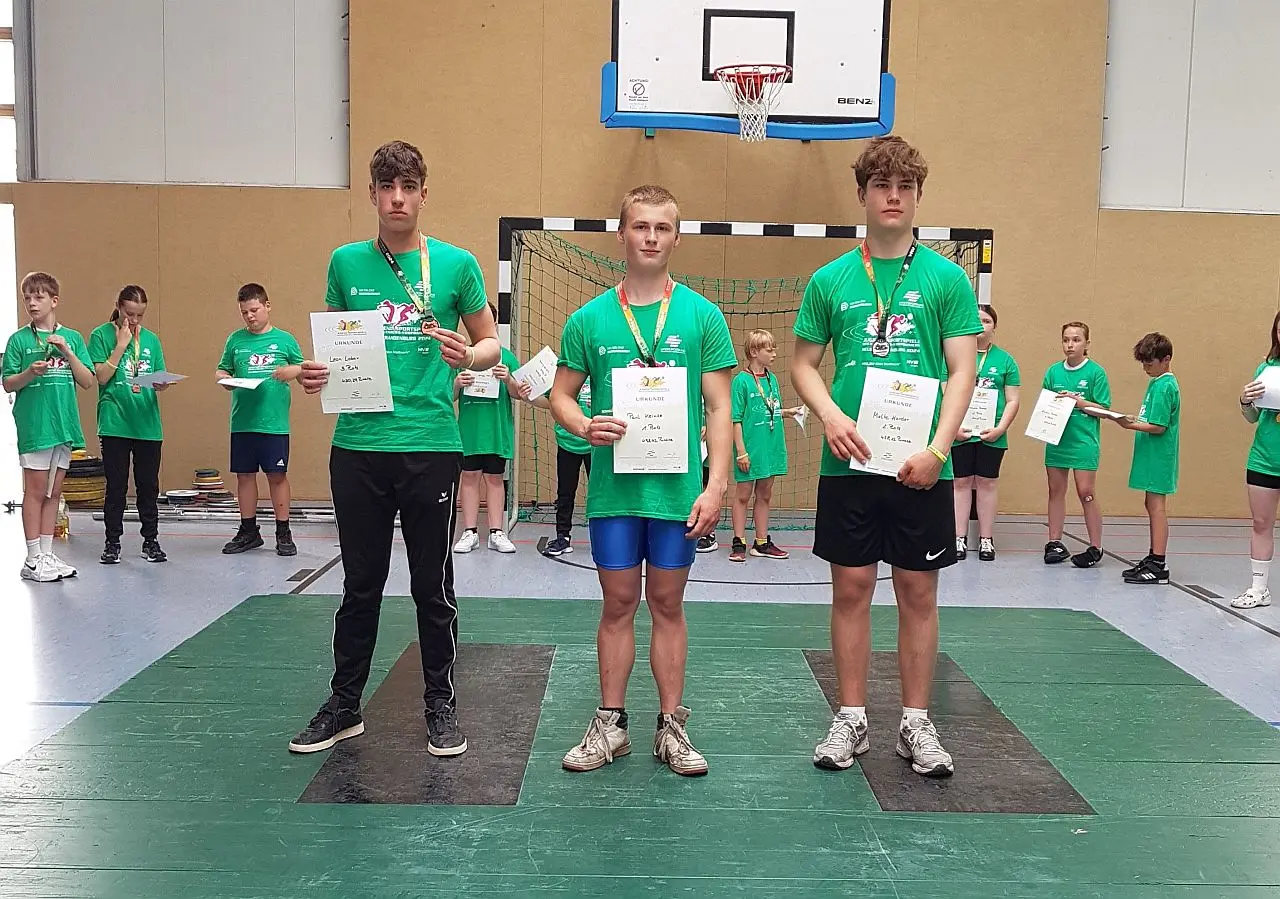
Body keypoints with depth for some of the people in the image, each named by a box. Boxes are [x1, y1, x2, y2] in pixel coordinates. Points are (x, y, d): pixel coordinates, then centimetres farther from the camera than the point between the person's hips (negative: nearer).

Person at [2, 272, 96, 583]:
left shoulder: (72, 338, 8)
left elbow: (88, 382, 3)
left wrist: (67, 352, -9)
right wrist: (30, 373, -19)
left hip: (64, 425, 4)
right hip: (33, 425, -4)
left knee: (54, 492, 9)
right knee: (35, 491, -2)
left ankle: (47, 555, 17)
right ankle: (32, 560, 4)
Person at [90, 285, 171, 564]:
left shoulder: (151, 339, 11)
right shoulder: (101, 335, 1)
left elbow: (159, 379, 12)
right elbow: (102, 377, -8)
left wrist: (162, 384, -11)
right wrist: (121, 345, -10)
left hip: (148, 423, 3)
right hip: (115, 423, -3)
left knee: (148, 485, 7)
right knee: (116, 486, 3)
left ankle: (151, 540, 17)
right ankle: (113, 543, 14)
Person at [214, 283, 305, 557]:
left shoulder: (284, 339, 5)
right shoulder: (236, 339, 10)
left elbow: (303, 368, 10)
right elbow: (220, 371, 13)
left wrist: (292, 371, -11)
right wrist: (224, 379, -9)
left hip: (275, 423, -2)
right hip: (241, 422, 3)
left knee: (277, 475, 2)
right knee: (245, 475, 9)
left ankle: (283, 533, 11)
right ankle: (248, 531, 21)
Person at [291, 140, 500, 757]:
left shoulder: (455, 264, 1)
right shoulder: (346, 263, 7)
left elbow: (490, 342, 8)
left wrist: (469, 356, -14)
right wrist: (316, 372, -4)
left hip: (431, 445, -2)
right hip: (357, 445, 2)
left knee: (433, 586, 8)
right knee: (360, 585, 13)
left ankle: (440, 705, 24)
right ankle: (344, 706, 28)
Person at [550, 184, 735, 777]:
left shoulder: (702, 315, 0)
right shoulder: (589, 318, 3)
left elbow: (719, 407, -1)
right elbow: (561, 395, 9)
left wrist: (716, 485, -9)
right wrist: (586, 427, -13)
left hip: (678, 487, -1)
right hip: (613, 485, 1)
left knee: (667, 605, 9)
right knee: (618, 604, 9)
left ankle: (671, 727, 21)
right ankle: (610, 725, 22)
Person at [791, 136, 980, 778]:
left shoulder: (947, 278, 1)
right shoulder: (831, 280, 5)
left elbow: (963, 371, -3)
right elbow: (802, 364, 8)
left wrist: (937, 448, -16)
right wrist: (831, 415, -11)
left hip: (921, 466, -1)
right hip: (847, 461, 1)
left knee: (918, 591, 7)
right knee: (851, 588, 8)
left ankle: (916, 723, 21)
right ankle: (851, 718, 21)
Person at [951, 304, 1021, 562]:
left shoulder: (1004, 359, 6)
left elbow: (1012, 401, 5)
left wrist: (1000, 428, -8)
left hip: (992, 435, 1)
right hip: (959, 433, -1)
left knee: (987, 482, 7)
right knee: (961, 482, 3)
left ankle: (986, 539, 14)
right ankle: (959, 538, 10)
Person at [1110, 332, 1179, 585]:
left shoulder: (1164, 386, -15)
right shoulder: (1158, 383, 15)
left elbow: (1158, 427, -20)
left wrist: (1130, 425, -18)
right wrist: (1133, 419, 6)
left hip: (1158, 454, -10)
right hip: (1153, 455, 10)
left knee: (1156, 505, -8)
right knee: (1152, 505, 13)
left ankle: (1158, 566, -6)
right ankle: (1154, 558, 21)